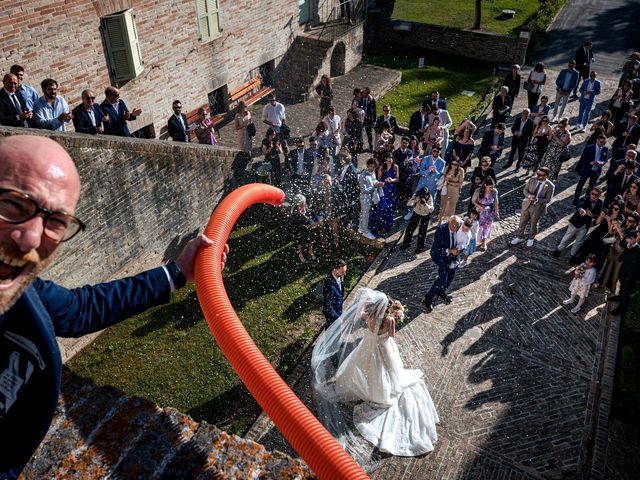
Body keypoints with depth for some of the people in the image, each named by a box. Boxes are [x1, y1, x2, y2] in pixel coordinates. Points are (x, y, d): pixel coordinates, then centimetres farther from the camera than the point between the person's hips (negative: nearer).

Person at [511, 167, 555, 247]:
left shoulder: (550, 186, -20)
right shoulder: (532, 179, -11)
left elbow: (547, 200, -17)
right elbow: (525, 190, -3)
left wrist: (537, 199, -34)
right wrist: (529, 196, -25)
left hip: (538, 208, -3)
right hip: (527, 204, 3)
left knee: (533, 224, 17)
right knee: (522, 222, 14)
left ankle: (531, 238, 43)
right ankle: (520, 237, 36)